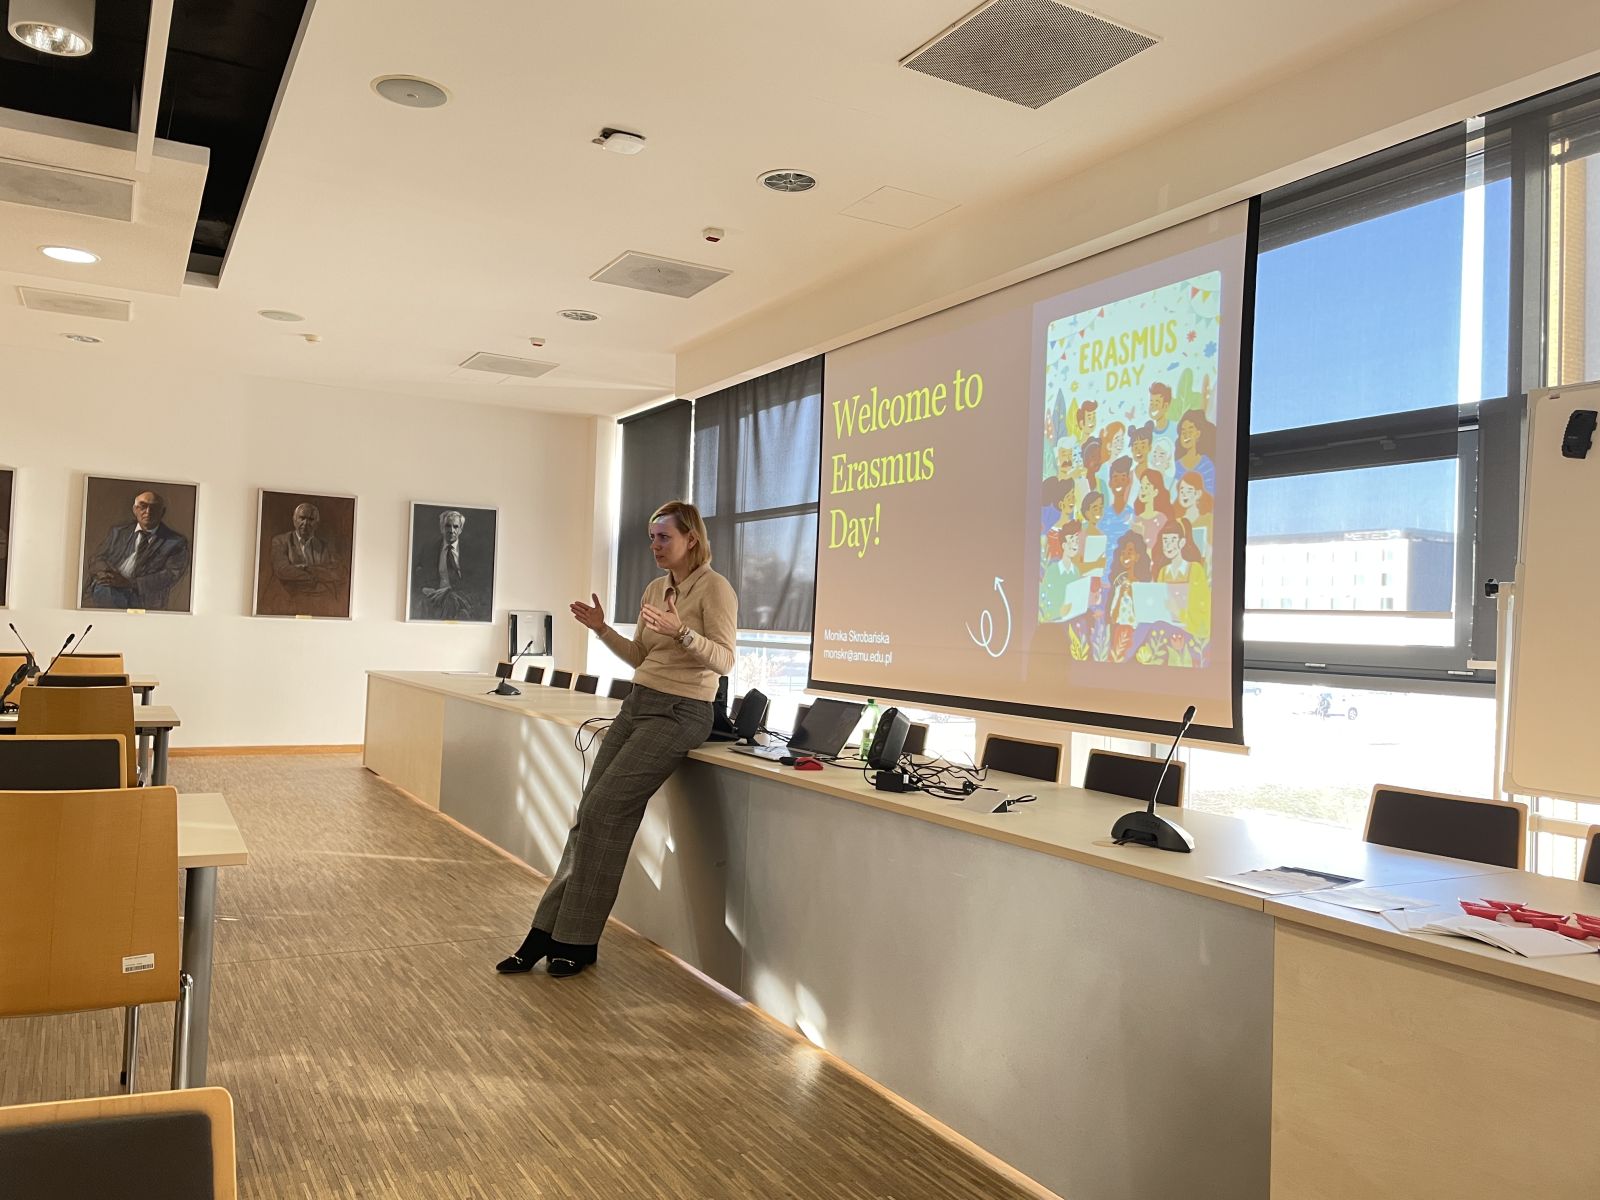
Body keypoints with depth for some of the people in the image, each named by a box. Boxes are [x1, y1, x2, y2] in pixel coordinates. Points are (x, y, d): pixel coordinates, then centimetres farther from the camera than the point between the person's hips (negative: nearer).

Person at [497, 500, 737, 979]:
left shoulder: (714, 588, -9)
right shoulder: (655, 589, 14)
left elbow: (724, 660, -17)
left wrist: (680, 630, -31)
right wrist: (602, 629, 7)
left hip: (680, 713, -7)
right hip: (638, 704, 8)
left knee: (605, 811, -13)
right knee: (590, 813, 0)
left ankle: (578, 941, 0)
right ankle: (547, 934, 5)